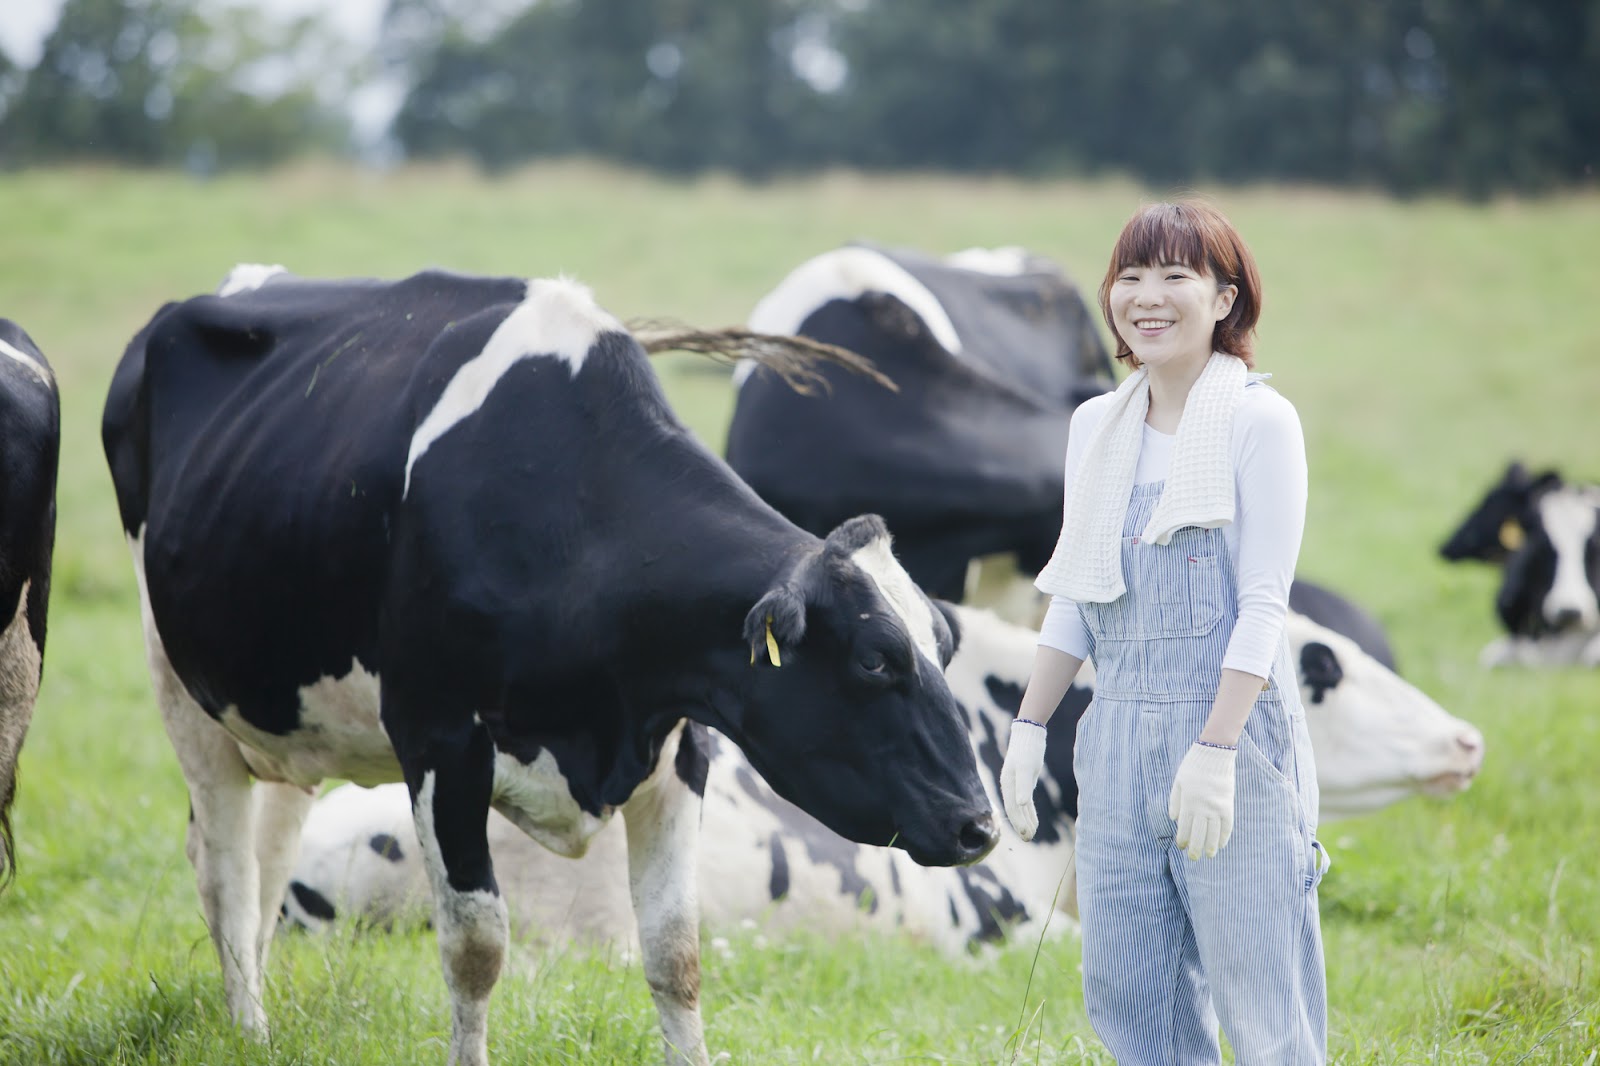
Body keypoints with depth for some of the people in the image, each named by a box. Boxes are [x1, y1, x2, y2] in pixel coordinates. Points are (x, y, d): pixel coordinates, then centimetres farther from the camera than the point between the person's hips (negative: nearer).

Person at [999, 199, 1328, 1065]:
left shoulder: (1260, 420, -5)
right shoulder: (1096, 426, 13)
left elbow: (1263, 604, -10)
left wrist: (1214, 749, -18)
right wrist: (1029, 728, 12)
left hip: (1232, 732, -6)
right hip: (1119, 735, 6)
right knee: (1126, 995, 6)